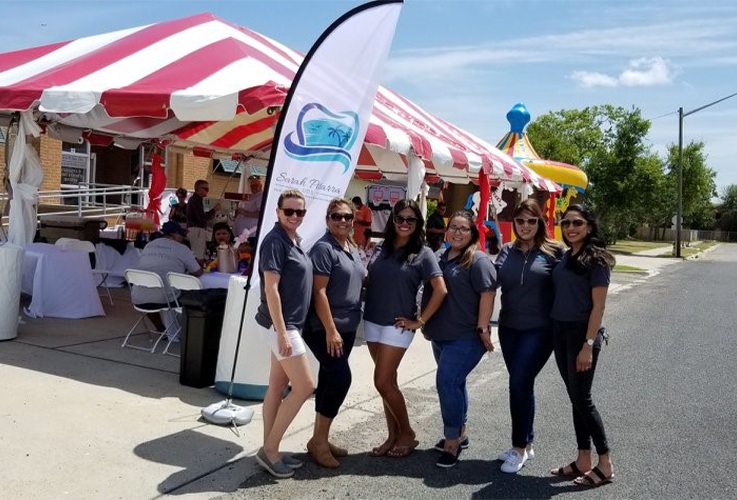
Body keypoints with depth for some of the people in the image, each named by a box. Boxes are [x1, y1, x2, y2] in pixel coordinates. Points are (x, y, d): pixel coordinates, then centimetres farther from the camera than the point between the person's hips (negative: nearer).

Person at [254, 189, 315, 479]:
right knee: (305, 386, -6)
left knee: (278, 386, 13)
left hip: (291, 322, 9)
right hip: (280, 324, -9)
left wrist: (287, 328, 17)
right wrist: (281, 331, -23)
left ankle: (269, 449, 22)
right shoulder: (275, 241, -16)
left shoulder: (294, 240, 11)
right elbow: (271, 288, -20)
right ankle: (270, 449, 6)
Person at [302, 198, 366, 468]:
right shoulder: (323, 248, -13)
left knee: (330, 380, 13)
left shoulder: (352, 249, 13)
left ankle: (320, 438, 23)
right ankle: (318, 441, 4)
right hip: (325, 328, -8)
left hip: (347, 327, 8)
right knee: (341, 378, -10)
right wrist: (330, 330, -22)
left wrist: (343, 327, 16)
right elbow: (319, 292, -18)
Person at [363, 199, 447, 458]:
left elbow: (440, 290, -12)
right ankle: (394, 436, 22)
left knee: (383, 382, -5)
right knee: (388, 382, 11)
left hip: (397, 326, -5)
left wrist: (419, 321, -11)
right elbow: (369, 281, 18)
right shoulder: (380, 250, 8)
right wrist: (365, 307, 6)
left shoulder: (423, 254, -6)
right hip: (372, 322, 5)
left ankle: (407, 434, 14)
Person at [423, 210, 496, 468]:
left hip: (466, 337, -8)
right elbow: (431, 291, 21)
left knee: (446, 382, -14)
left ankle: (452, 441, -2)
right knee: (454, 383, 17)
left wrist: (482, 328, -19)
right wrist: (426, 324, 20)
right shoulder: (441, 258, 12)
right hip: (441, 335, 8)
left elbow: (488, 294, -16)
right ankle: (459, 432, 32)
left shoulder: (478, 260, -11)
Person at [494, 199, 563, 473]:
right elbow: (493, 283, 5)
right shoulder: (506, 251, 7)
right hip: (509, 328, 5)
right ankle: (526, 443, 26)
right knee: (521, 385, 12)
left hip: (539, 329, -4)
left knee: (519, 383, -10)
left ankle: (520, 447, 6)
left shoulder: (553, 252, -4)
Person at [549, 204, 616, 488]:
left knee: (582, 399, -2)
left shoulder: (596, 259, -10)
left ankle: (605, 465, 12)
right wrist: (554, 333, 9)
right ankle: (583, 461, 22)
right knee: (575, 399, 12)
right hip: (560, 332, 7)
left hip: (582, 333, -7)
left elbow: (598, 306, -14)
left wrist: (588, 345, -18)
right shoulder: (565, 256, 10)